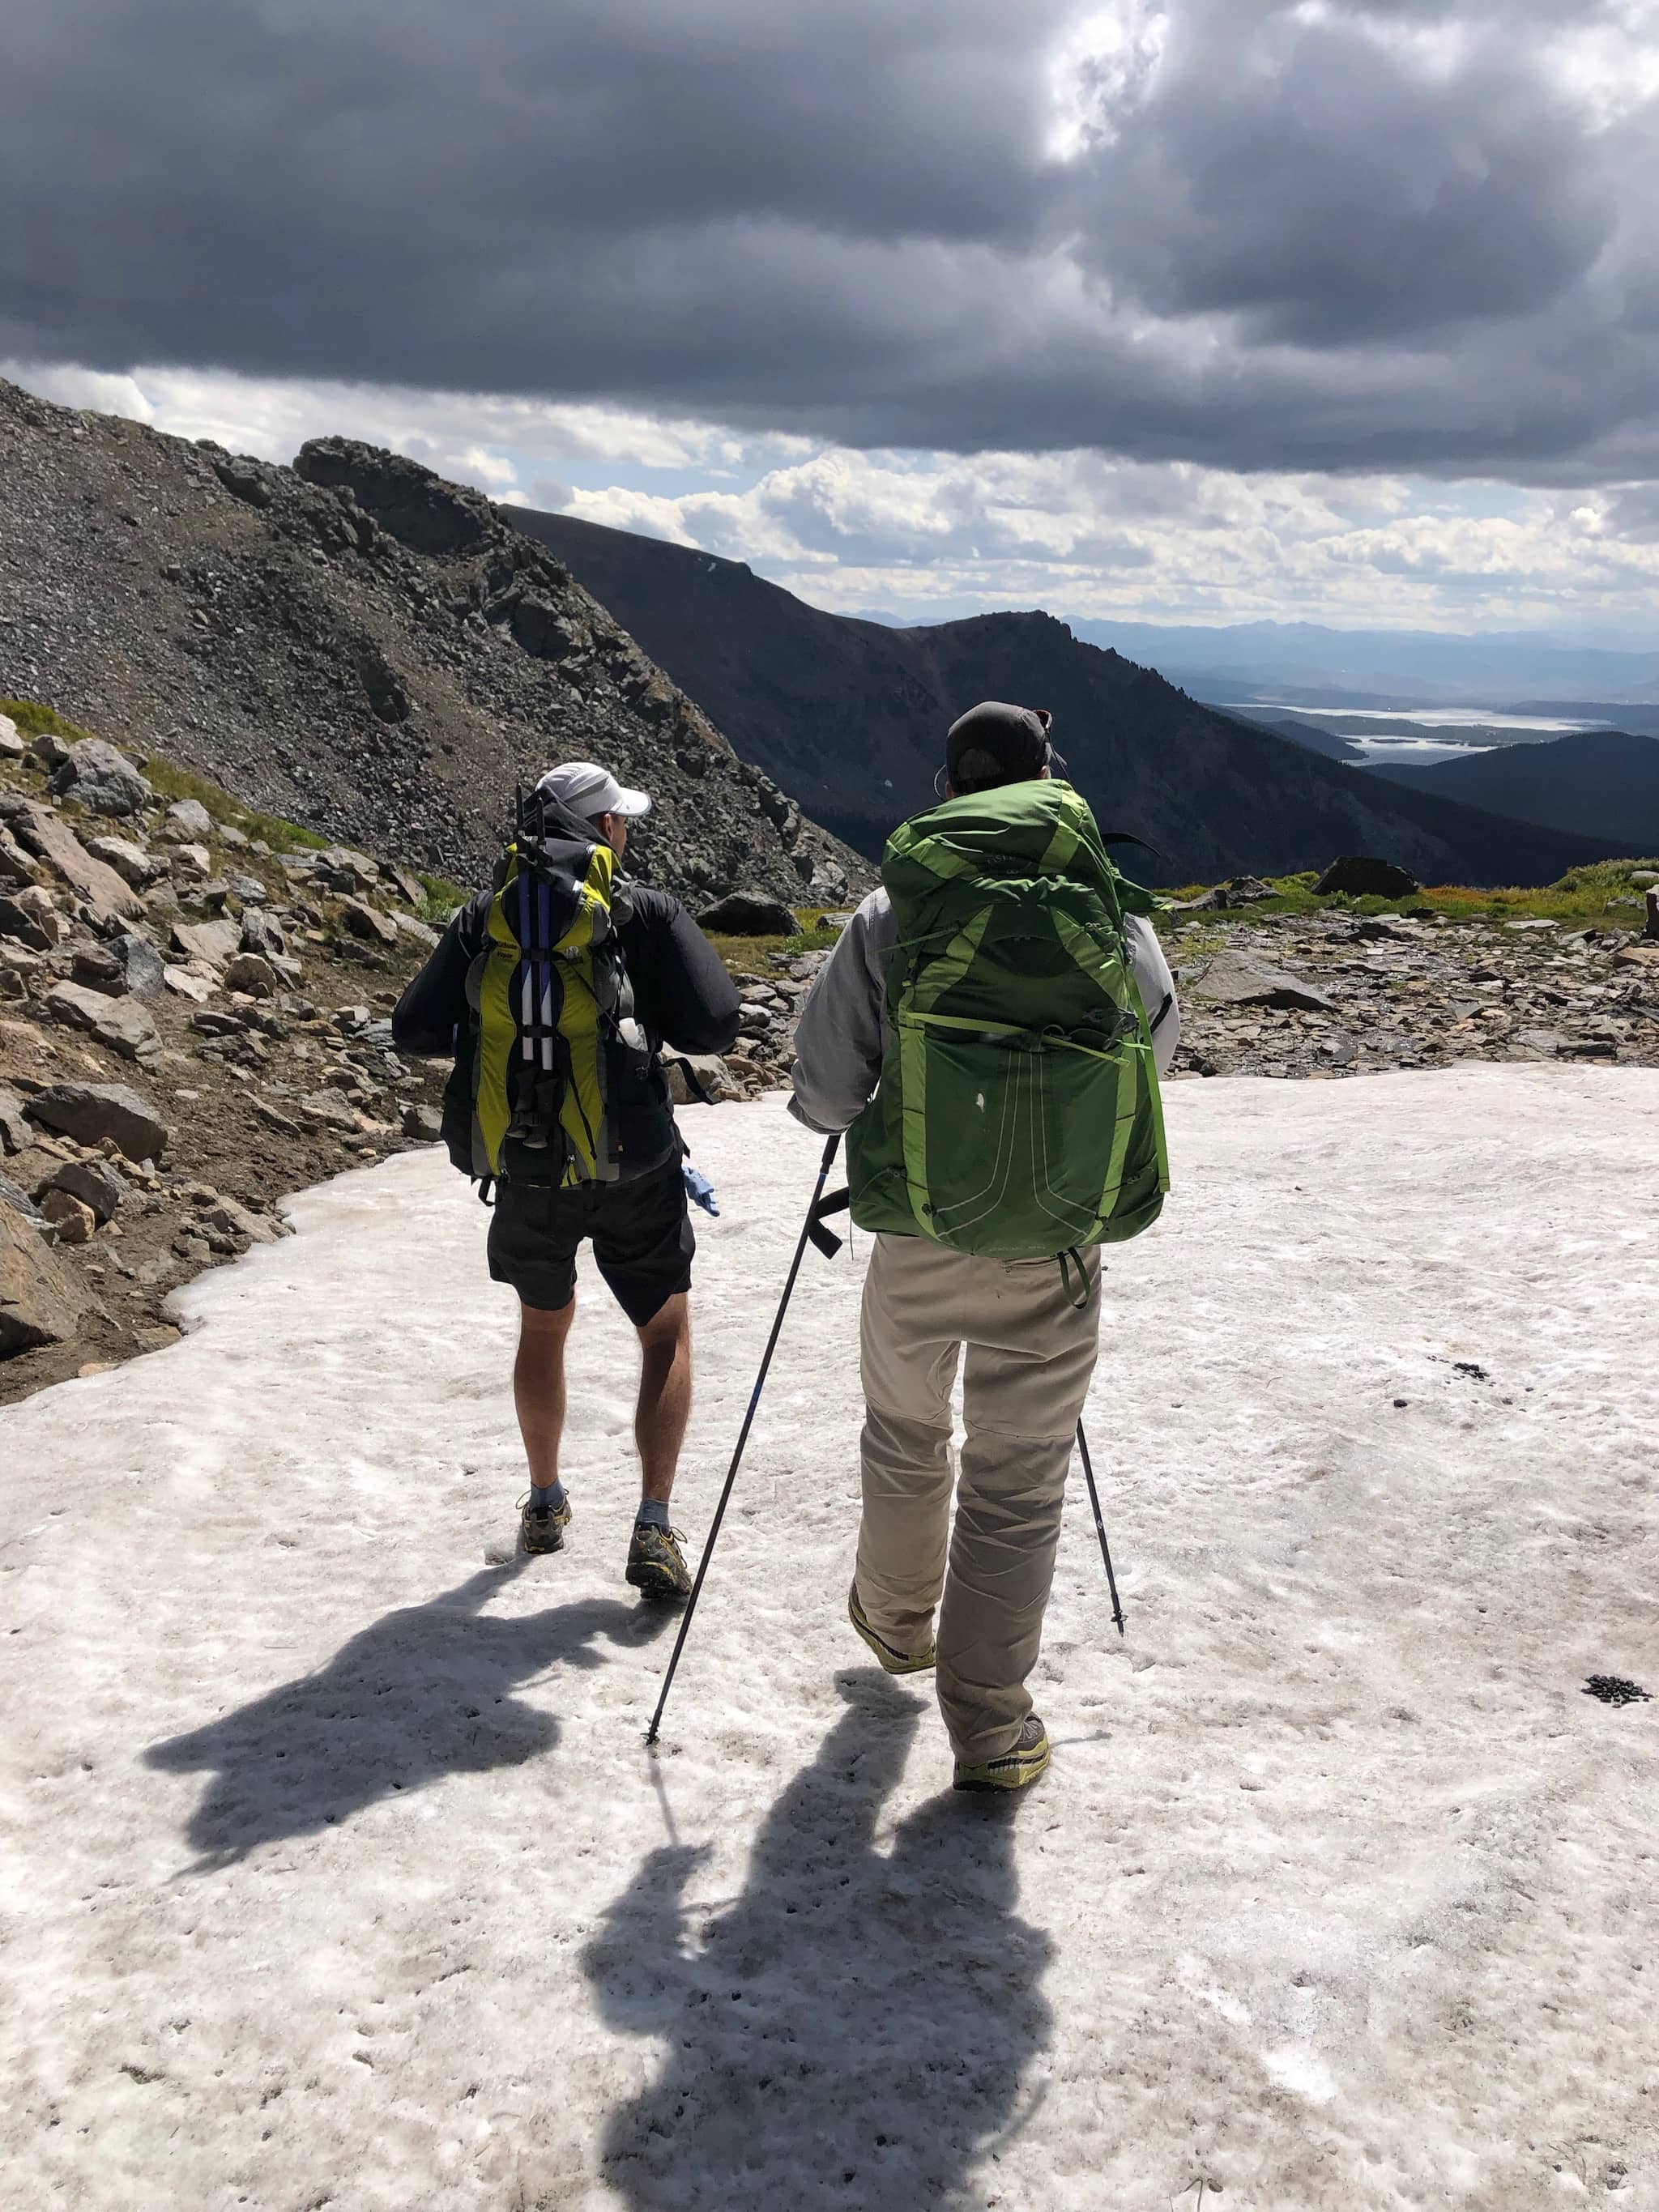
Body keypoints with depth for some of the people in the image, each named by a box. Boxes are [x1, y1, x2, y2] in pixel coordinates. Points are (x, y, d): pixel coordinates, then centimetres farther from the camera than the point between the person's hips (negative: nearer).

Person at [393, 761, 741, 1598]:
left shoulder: (486, 915, 0)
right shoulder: (648, 912, -7)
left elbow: (414, 1033, -2)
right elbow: (711, 1027, -15)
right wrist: (647, 1008, 6)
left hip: (524, 1168, 3)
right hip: (631, 1167, -3)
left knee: (543, 1325, 25)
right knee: (666, 1336, 13)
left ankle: (545, 1503, 38)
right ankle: (653, 1529, 2)